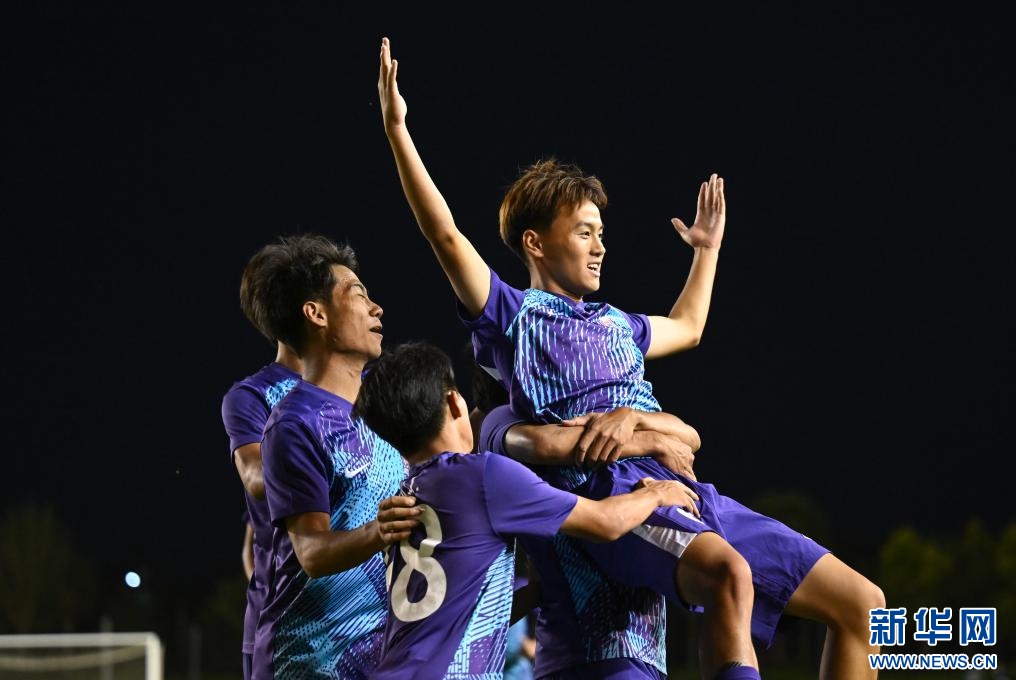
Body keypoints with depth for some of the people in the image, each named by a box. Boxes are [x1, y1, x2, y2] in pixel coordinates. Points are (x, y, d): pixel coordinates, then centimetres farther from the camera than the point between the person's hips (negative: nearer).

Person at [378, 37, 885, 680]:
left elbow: (687, 327, 52)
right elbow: (447, 237, -2)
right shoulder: (513, 316, 10)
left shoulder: (617, 325, 30)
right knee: (730, 572, -40)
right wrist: (398, 130, -7)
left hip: (687, 492, 8)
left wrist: (708, 248, 55)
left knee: (862, 602, -1)